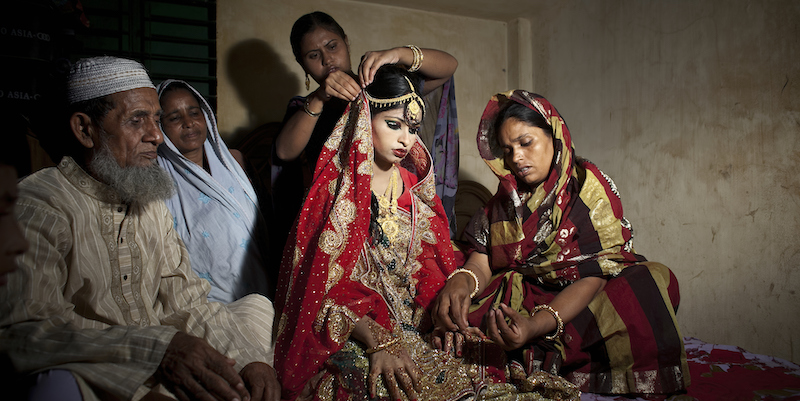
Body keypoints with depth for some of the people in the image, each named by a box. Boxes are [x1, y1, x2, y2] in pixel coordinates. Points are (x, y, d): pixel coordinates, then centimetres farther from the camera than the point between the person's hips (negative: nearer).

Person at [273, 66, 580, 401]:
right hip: (354, 333, -5)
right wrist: (378, 342, -23)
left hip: (418, 328, 5)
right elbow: (325, 284, -11)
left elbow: (431, 266, 13)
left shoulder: (413, 185, 14)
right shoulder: (337, 185, -4)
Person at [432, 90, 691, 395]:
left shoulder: (590, 187, -9)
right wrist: (462, 281, -27)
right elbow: (482, 259, 0)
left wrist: (537, 326, -35)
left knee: (652, 281, -32)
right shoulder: (508, 196, 7)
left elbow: (593, 277, -19)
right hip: (523, 295, 3)